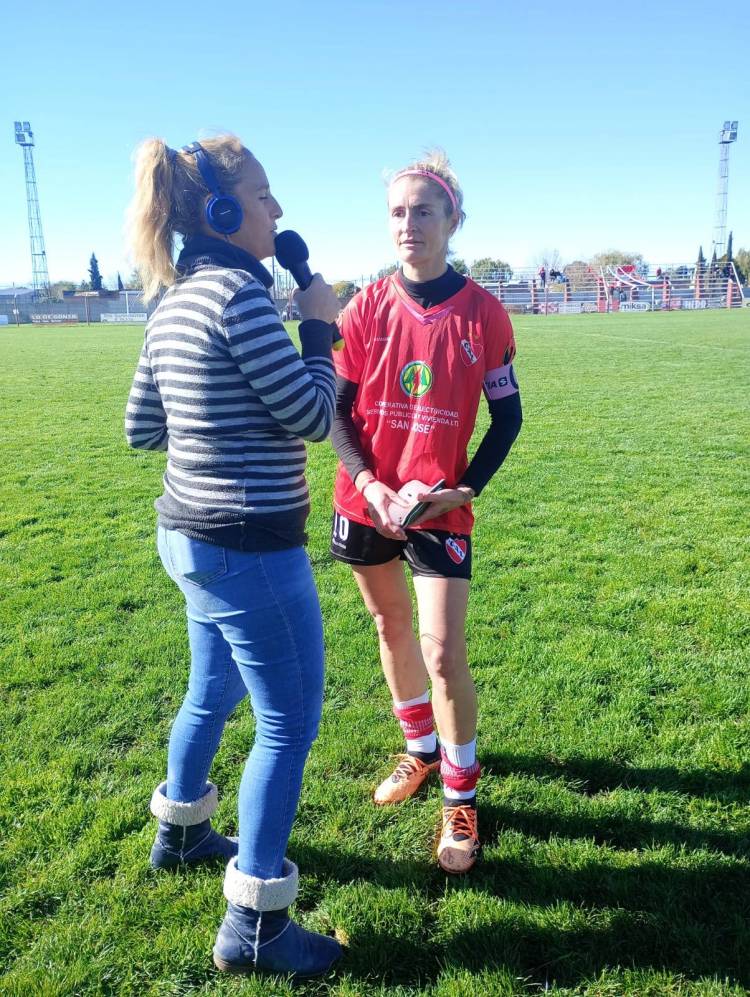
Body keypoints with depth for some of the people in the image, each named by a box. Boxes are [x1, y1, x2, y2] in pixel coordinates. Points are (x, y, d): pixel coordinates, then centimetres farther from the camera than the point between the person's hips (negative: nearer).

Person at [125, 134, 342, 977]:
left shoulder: (172, 301, 8)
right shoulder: (236, 291, -19)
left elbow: (141, 429, 13)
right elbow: (312, 417, -16)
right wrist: (318, 328, -3)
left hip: (191, 535, 10)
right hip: (250, 547, -9)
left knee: (213, 692, 27)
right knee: (290, 723, 4)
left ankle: (180, 833, 50)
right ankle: (254, 927, 19)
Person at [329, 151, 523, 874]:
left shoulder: (482, 313, -6)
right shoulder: (367, 307, -2)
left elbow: (507, 415, 0)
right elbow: (337, 409, -1)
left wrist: (464, 489, -11)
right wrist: (369, 484, -15)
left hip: (441, 507, -3)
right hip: (367, 501, 3)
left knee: (443, 653, -6)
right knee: (391, 626, 17)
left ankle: (460, 796, 18)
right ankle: (421, 748, 42)